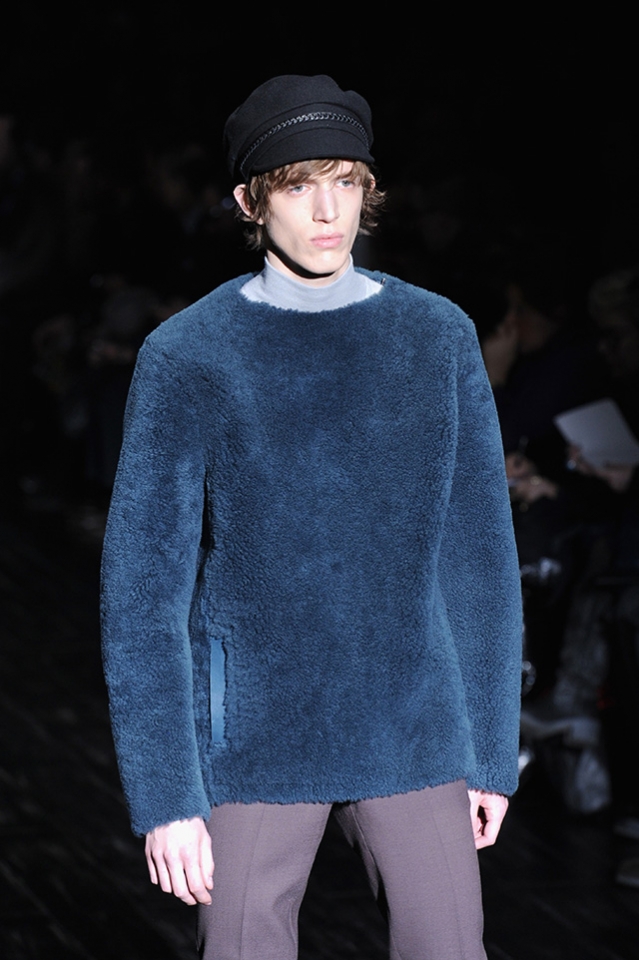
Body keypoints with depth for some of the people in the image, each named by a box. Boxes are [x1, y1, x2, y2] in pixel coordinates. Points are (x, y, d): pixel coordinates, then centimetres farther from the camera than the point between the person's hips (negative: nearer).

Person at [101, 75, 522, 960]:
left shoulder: (440, 339, -2)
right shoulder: (185, 358, -10)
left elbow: (478, 554, 4)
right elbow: (143, 588, -9)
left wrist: (491, 749, 5)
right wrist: (163, 792, -13)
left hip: (410, 731, 2)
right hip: (255, 737, -2)